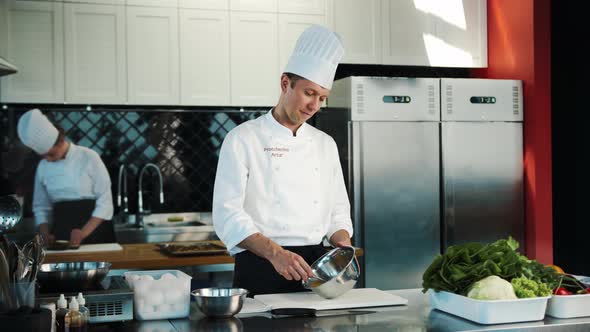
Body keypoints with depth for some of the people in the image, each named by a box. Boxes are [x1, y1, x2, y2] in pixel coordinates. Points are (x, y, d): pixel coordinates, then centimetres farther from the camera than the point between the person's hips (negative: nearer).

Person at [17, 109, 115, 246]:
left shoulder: (89, 157, -8)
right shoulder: (43, 167, 4)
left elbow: (105, 201, -10)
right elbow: (41, 207, 11)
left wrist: (84, 232, -19)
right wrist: (45, 234, -6)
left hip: (94, 229, -3)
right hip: (62, 233, 3)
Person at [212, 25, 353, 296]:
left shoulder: (325, 144, 13)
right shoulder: (242, 139, -4)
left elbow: (338, 209, 18)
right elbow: (227, 214, -11)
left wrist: (343, 244, -3)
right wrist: (275, 253, -24)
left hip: (313, 268, 4)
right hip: (260, 269, -4)